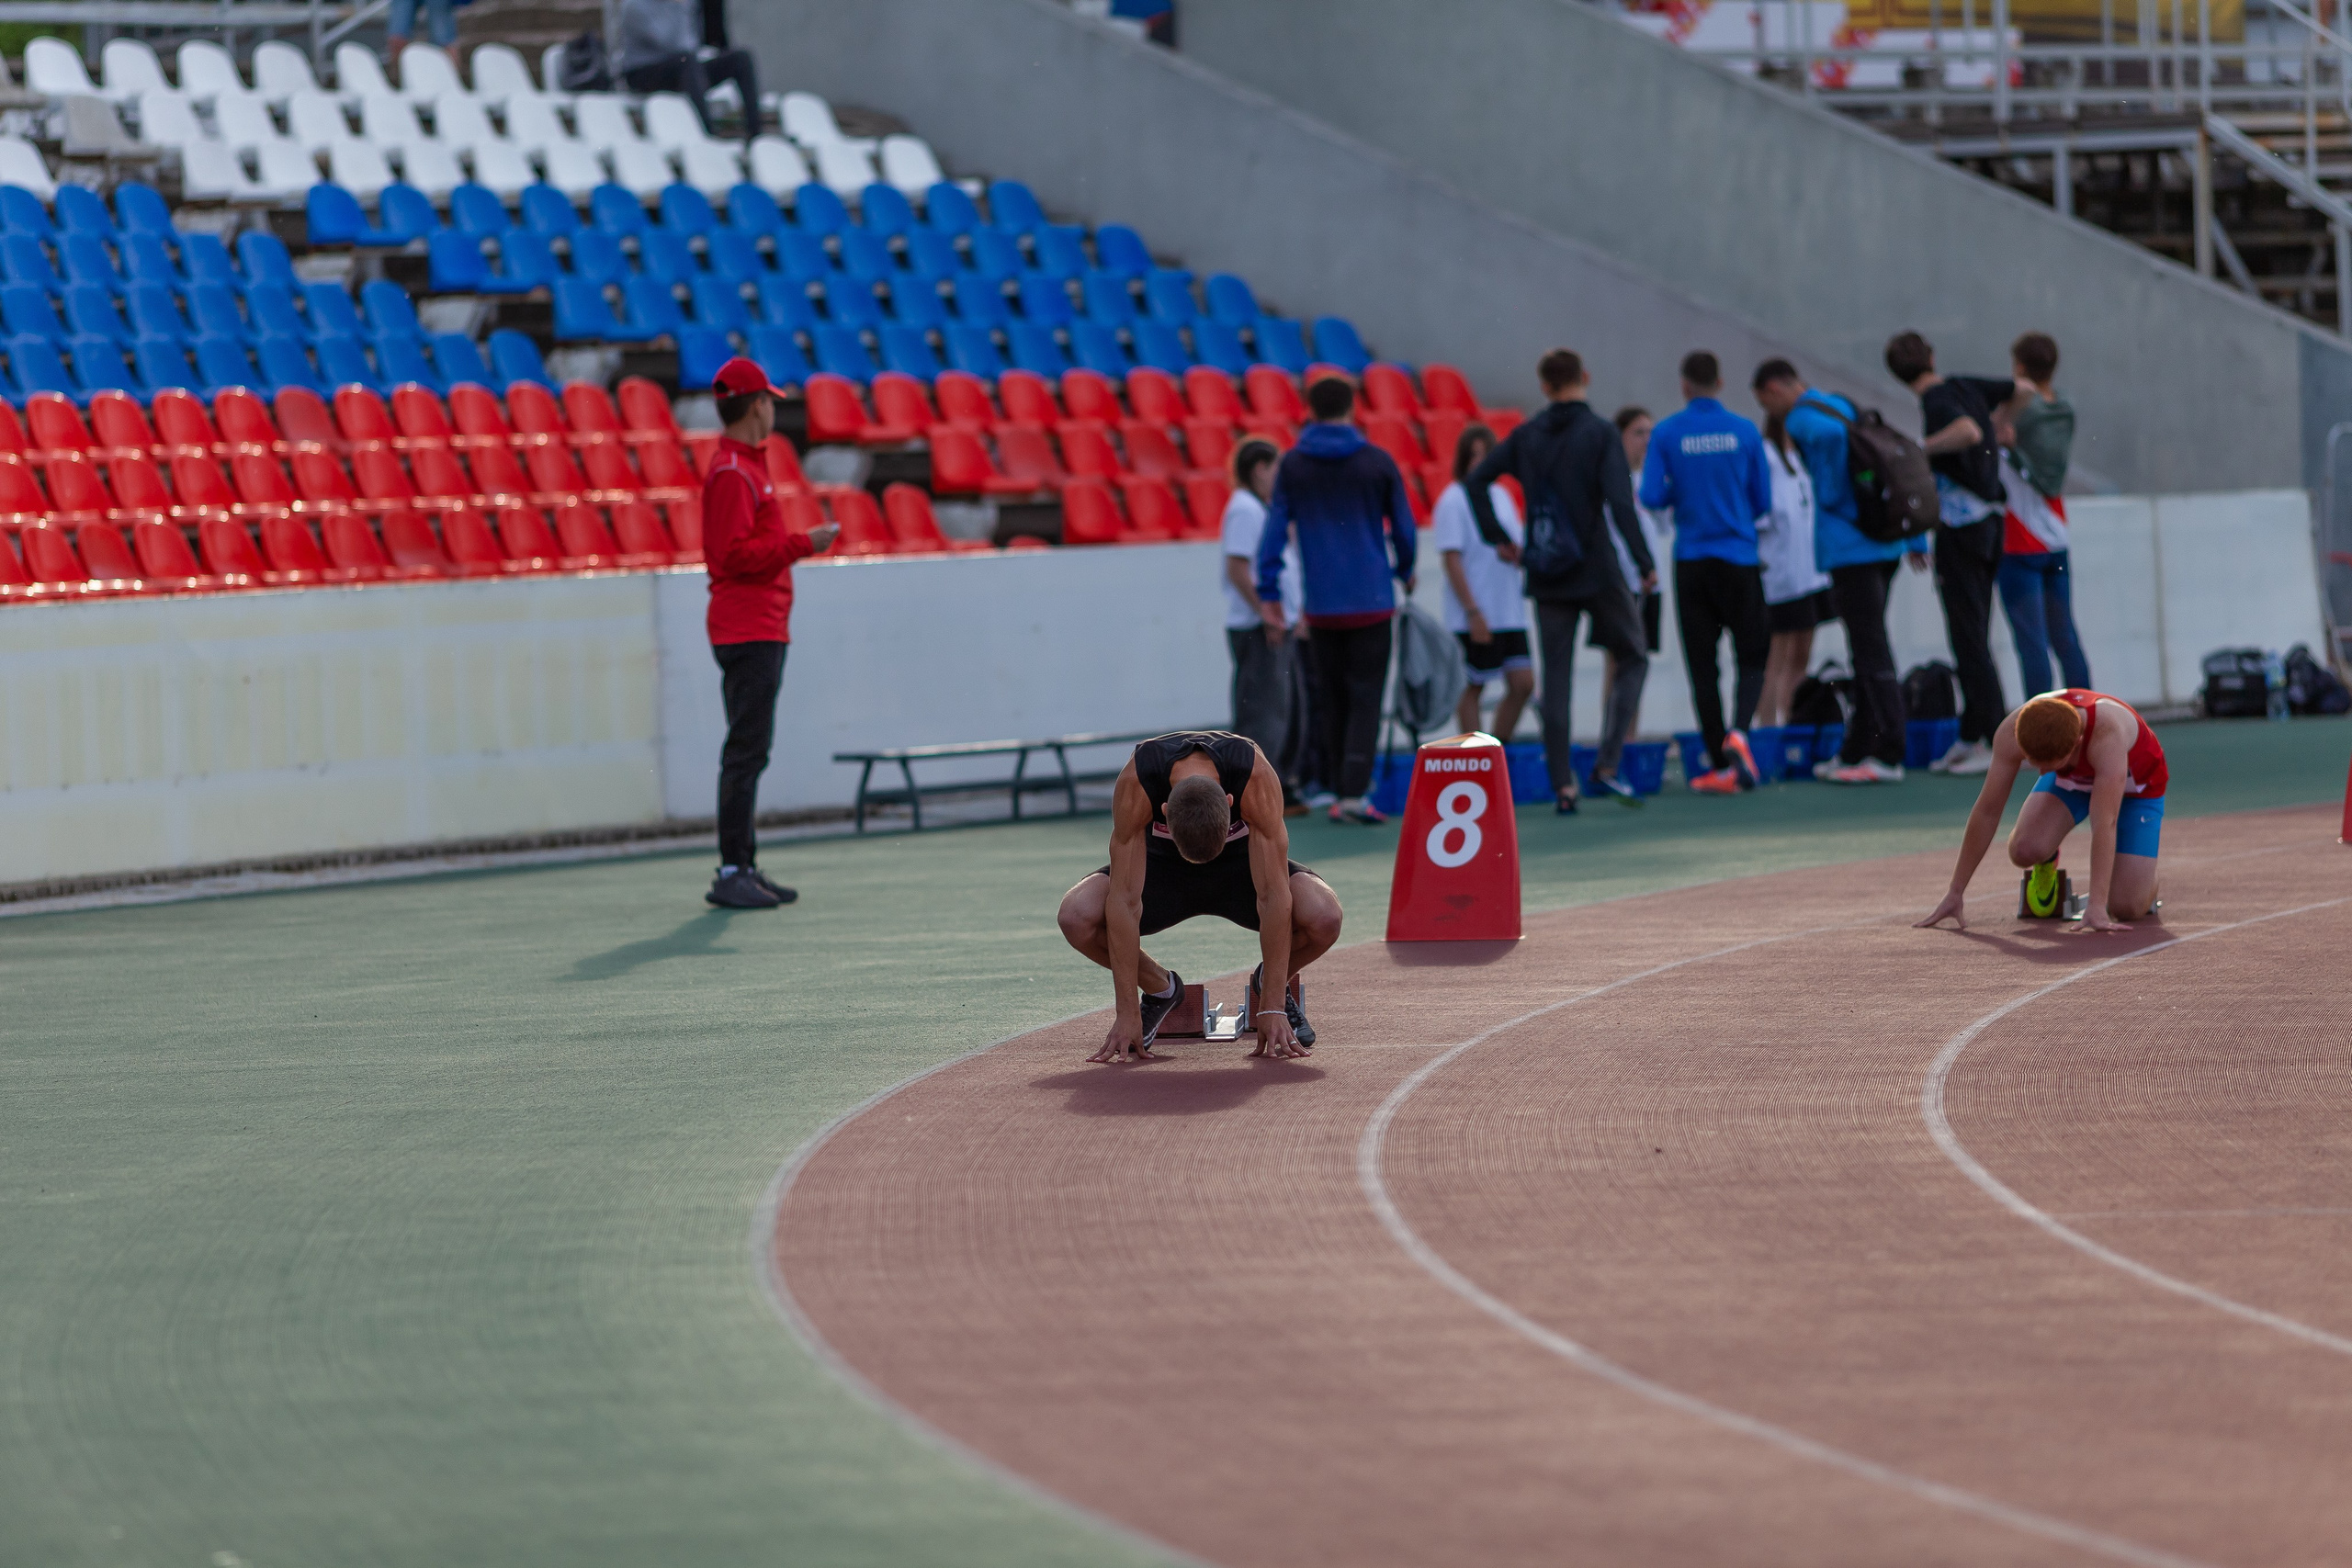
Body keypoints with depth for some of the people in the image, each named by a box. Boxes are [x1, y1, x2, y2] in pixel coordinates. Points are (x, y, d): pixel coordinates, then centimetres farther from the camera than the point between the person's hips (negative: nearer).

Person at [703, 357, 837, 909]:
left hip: (761, 630, 11)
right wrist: (802, 543, -19)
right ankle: (732, 873, -14)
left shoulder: (745, 466, 19)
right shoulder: (732, 473, -13)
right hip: (748, 631, -11)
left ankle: (742, 869, 16)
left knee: (751, 750, 12)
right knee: (747, 750, -12)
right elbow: (737, 553, -22)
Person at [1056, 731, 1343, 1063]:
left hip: (1241, 864, -1)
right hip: (1163, 867, 1)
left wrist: (1272, 1009, -34)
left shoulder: (1256, 776, -36)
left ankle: (1271, 983, 4)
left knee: (1323, 919, -31)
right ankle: (1160, 989, 2)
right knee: (1077, 918, -29)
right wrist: (1127, 1014, -33)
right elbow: (1125, 900, -32)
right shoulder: (1135, 783, -35)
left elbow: (1273, 895, -33)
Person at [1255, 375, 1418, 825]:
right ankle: (1354, 793, -15)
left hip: (1321, 605, 2)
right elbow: (1403, 529, 5)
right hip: (1372, 602, -2)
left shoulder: (1292, 465, 1)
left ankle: (1340, 789, 17)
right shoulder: (1377, 463, -2)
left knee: (1332, 698, 14)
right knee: (1365, 698, -2)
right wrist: (1404, 572, 24)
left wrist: (1269, 594, 3)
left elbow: (1274, 530, -2)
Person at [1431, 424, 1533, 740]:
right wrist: (1473, 612, -18)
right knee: (1472, 689, -1)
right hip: (1475, 619, -7)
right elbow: (1452, 560, -14)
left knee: (1523, 684, 3)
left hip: (1511, 614, 7)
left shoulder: (1501, 495, 14)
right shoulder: (1453, 501, -8)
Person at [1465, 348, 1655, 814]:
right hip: (1596, 570, -4)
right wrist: (1646, 564, -13)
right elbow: (1620, 502, -18)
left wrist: (1497, 538, 8)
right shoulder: (1600, 433, -8)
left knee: (1556, 676, 7)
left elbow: (1476, 481, 2)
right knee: (1632, 659, 12)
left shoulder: (1527, 435, 5)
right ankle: (1607, 765, -3)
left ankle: (1562, 785, 3)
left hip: (1546, 576, 4)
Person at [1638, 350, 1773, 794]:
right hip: (1739, 559, 0)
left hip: (1692, 562, 0)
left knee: (1703, 666, 5)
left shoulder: (1667, 434, -3)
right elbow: (1763, 502, 3)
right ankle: (1739, 731, -19)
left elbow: (1650, 496, -8)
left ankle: (1720, 766, 3)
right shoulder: (1745, 432, -2)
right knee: (1752, 657, 7)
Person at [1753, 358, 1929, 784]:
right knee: (1868, 645, 14)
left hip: (1849, 547, -9)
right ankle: (1855, 752, 21)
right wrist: (1915, 539, 21)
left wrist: (1833, 498, -8)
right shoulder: (1845, 405, 19)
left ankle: (1889, 756, -9)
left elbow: (1832, 435, -26)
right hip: (1886, 544, 9)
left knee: (1870, 648, -8)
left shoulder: (1801, 418, -6)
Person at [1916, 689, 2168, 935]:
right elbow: (1987, 811, -27)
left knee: (2126, 908, -15)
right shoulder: (2012, 731, -34)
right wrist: (1954, 895, -25)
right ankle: (2047, 861, 11)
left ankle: (2153, 838, 17)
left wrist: (2096, 908, -54)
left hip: (2134, 786, -3)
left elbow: (2105, 823, -49)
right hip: (2072, 777, 3)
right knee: (2024, 850, -27)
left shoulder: (2107, 734, -46)